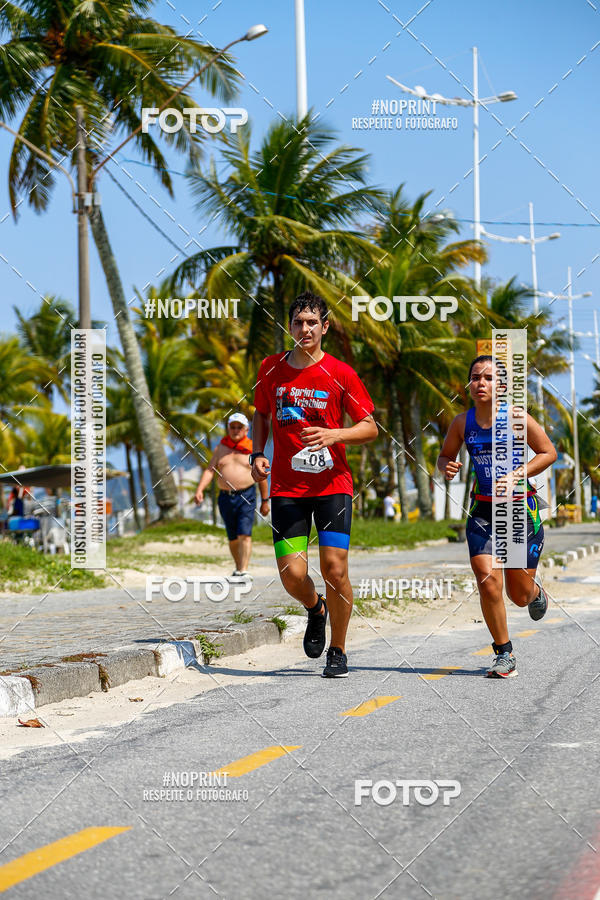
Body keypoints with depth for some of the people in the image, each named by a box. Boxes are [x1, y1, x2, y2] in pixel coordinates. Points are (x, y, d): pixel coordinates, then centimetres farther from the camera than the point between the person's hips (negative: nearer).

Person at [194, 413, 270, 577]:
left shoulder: (252, 450, 4)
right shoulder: (220, 449, 11)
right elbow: (209, 470, 4)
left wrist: (265, 501, 8)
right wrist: (200, 490, -11)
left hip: (246, 497, -3)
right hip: (226, 497, 3)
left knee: (244, 535, -15)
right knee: (233, 538, 10)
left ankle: (244, 571, -18)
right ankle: (238, 567, 28)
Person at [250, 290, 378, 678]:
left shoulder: (340, 374, -3)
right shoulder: (272, 369, 5)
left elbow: (370, 428, -1)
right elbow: (262, 415, 21)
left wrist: (333, 434, -18)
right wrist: (258, 454, 4)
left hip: (332, 484, -2)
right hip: (286, 487, 2)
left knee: (334, 566, -10)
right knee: (292, 573, -8)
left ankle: (338, 650, 10)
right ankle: (315, 609, 28)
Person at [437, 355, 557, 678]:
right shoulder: (462, 423, -2)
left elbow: (548, 453, -5)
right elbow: (444, 456, 13)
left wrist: (515, 477, -17)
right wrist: (447, 467, -10)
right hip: (483, 509, 2)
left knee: (519, 595, 4)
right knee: (487, 581, -15)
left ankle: (535, 592, 45)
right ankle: (505, 655, 2)